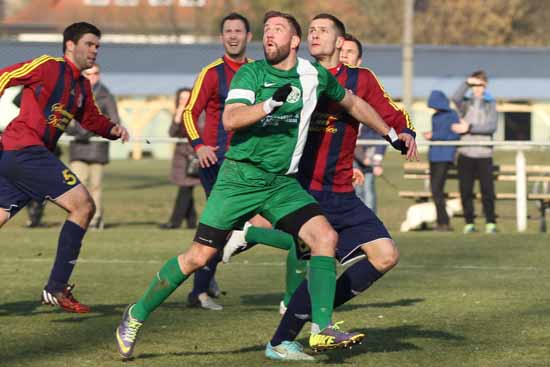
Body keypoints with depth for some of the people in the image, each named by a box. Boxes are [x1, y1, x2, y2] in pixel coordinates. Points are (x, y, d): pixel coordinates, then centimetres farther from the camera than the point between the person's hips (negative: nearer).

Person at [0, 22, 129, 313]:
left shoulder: (82, 86, 21)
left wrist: (112, 130, 11)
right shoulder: (48, 67, -5)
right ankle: (56, 289, -9)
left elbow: (91, 119, 31)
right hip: (24, 149, -9)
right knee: (82, 206, -10)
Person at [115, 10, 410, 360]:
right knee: (198, 256, -6)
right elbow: (230, 119, -19)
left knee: (326, 236, -18)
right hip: (240, 176, -3)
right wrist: (271, 103, -31)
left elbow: (353, 103, 24)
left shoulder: (315, 76, 6)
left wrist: (393, 134, 27)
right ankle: (137, 315, 11)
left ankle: (322, 330, -15)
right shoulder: (251, 73, -5)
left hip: (283, 183, 3)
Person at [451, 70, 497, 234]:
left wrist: (469, 128, -9)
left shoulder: (490, 103, 9)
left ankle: (490, 223, 3)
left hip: (484, 154, -1)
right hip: (466, 153, 1)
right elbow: (455, 98, -15)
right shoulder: (466, 102, 9)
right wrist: (467, 83, -21)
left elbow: (492, 126, -4)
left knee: (487, 190, -5)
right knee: (465, 190, 1)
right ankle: (469, 223, 8)